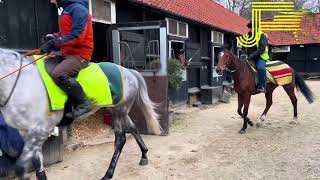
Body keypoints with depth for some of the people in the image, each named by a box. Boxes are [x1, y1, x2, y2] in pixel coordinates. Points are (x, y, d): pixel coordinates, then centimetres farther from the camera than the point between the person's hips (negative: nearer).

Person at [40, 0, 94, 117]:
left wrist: (54, 43, -21)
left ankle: (83, 104, -17)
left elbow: (77, 36, -20)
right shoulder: (66, 10, 19)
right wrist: (54, 37, 7)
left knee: (57, 74, -29)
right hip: (66, 53, 10)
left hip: (79, 54, -10)